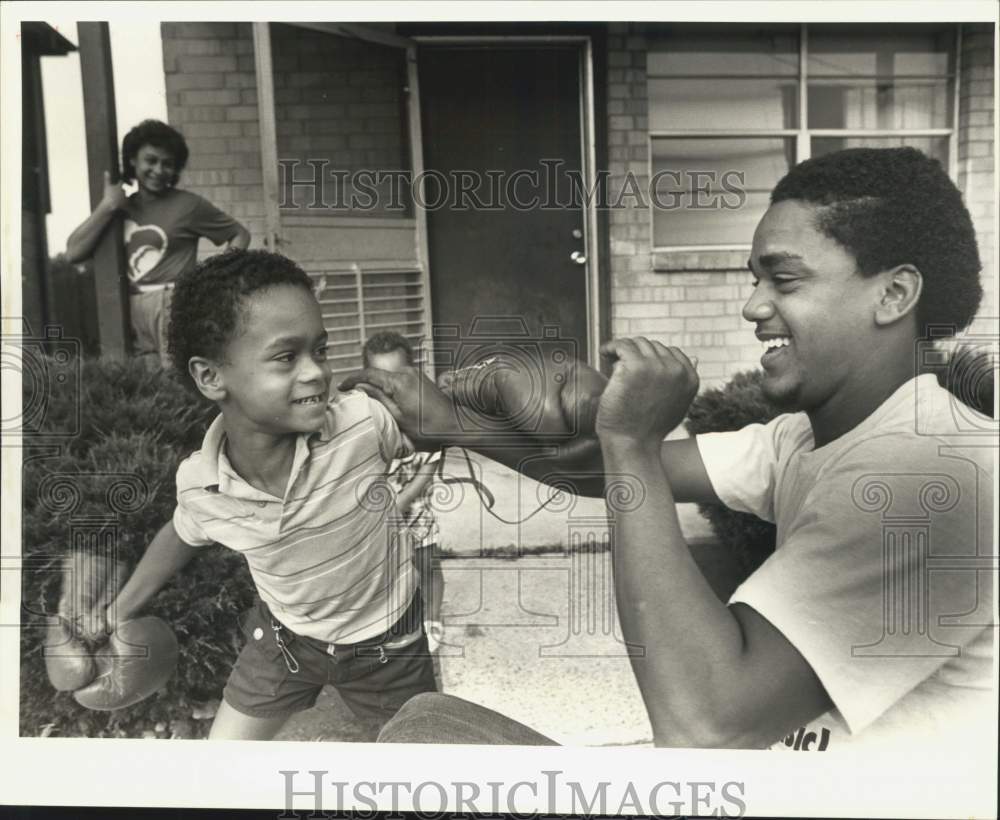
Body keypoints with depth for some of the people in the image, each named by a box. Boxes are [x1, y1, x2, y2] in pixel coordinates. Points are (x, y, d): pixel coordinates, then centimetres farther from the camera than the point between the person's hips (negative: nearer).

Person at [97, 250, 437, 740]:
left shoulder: (364, 421, -32)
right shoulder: (197, 485, -21)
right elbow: (182, 535, 4)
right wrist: (122, 609, 15)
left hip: (384, 643, -1)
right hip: (283, 638, 2)